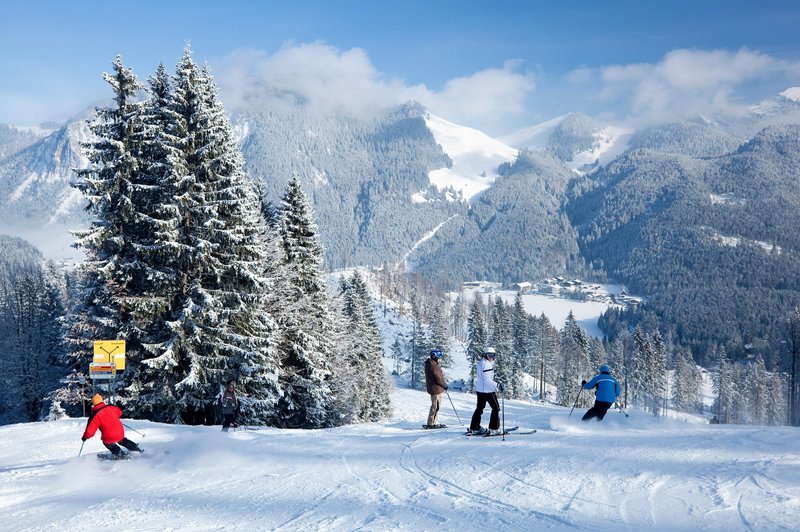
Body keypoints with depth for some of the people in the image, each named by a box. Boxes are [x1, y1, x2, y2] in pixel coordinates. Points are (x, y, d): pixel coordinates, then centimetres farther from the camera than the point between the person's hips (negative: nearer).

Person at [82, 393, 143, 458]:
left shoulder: (95, 416, -13)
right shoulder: (111, 407, -1)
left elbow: (90, 431, -12)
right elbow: (119, 413, 22)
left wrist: (85, 437, 8)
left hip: (110, 438, -4)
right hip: (120, 433, 4)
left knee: (106, 442, 31)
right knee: (122, 440, 36)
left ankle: (119, 453, 24)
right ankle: (136, 448, 38)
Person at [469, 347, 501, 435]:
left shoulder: (480, 362, 12)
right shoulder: (487, 364, -17)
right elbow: (487, 379, -24)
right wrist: (496, 385, -25)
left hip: (479, 390, 10)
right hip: (487, 390, -10)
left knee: (479, 408, 18)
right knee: (496, 408, -1)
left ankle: (474, 428, 22)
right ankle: (494, 429, -3)